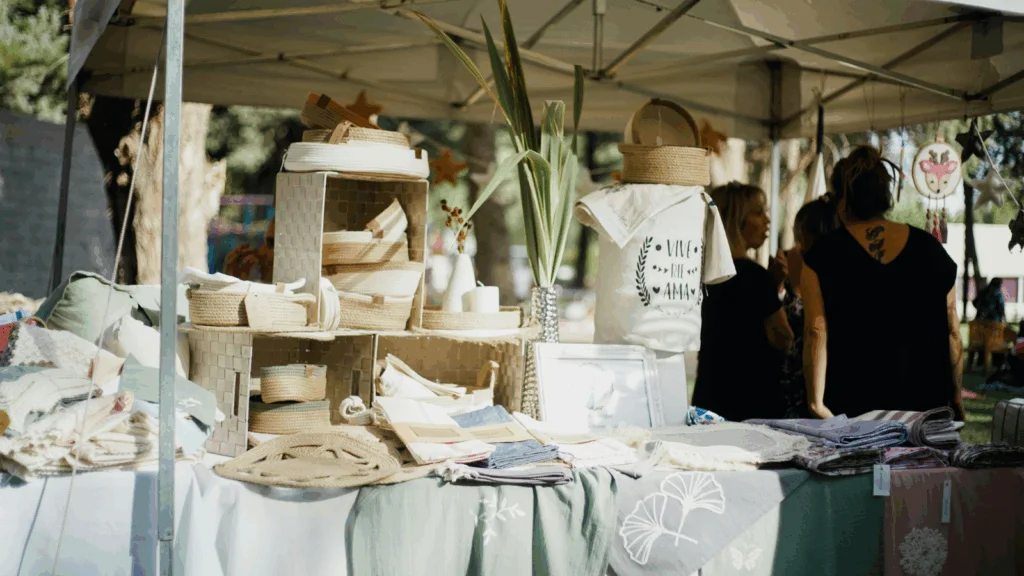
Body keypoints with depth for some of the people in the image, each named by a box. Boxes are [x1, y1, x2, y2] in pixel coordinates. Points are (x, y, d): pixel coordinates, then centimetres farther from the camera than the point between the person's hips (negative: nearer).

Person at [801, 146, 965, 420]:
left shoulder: (822, 255, -1)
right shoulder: (930, 249, 6)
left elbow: (816, 332, -9)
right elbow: (952, 330, 9)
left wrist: (816, 403, -9)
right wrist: (955, 397, 17)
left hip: (848, 408, -2)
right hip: (924, 402, 2)